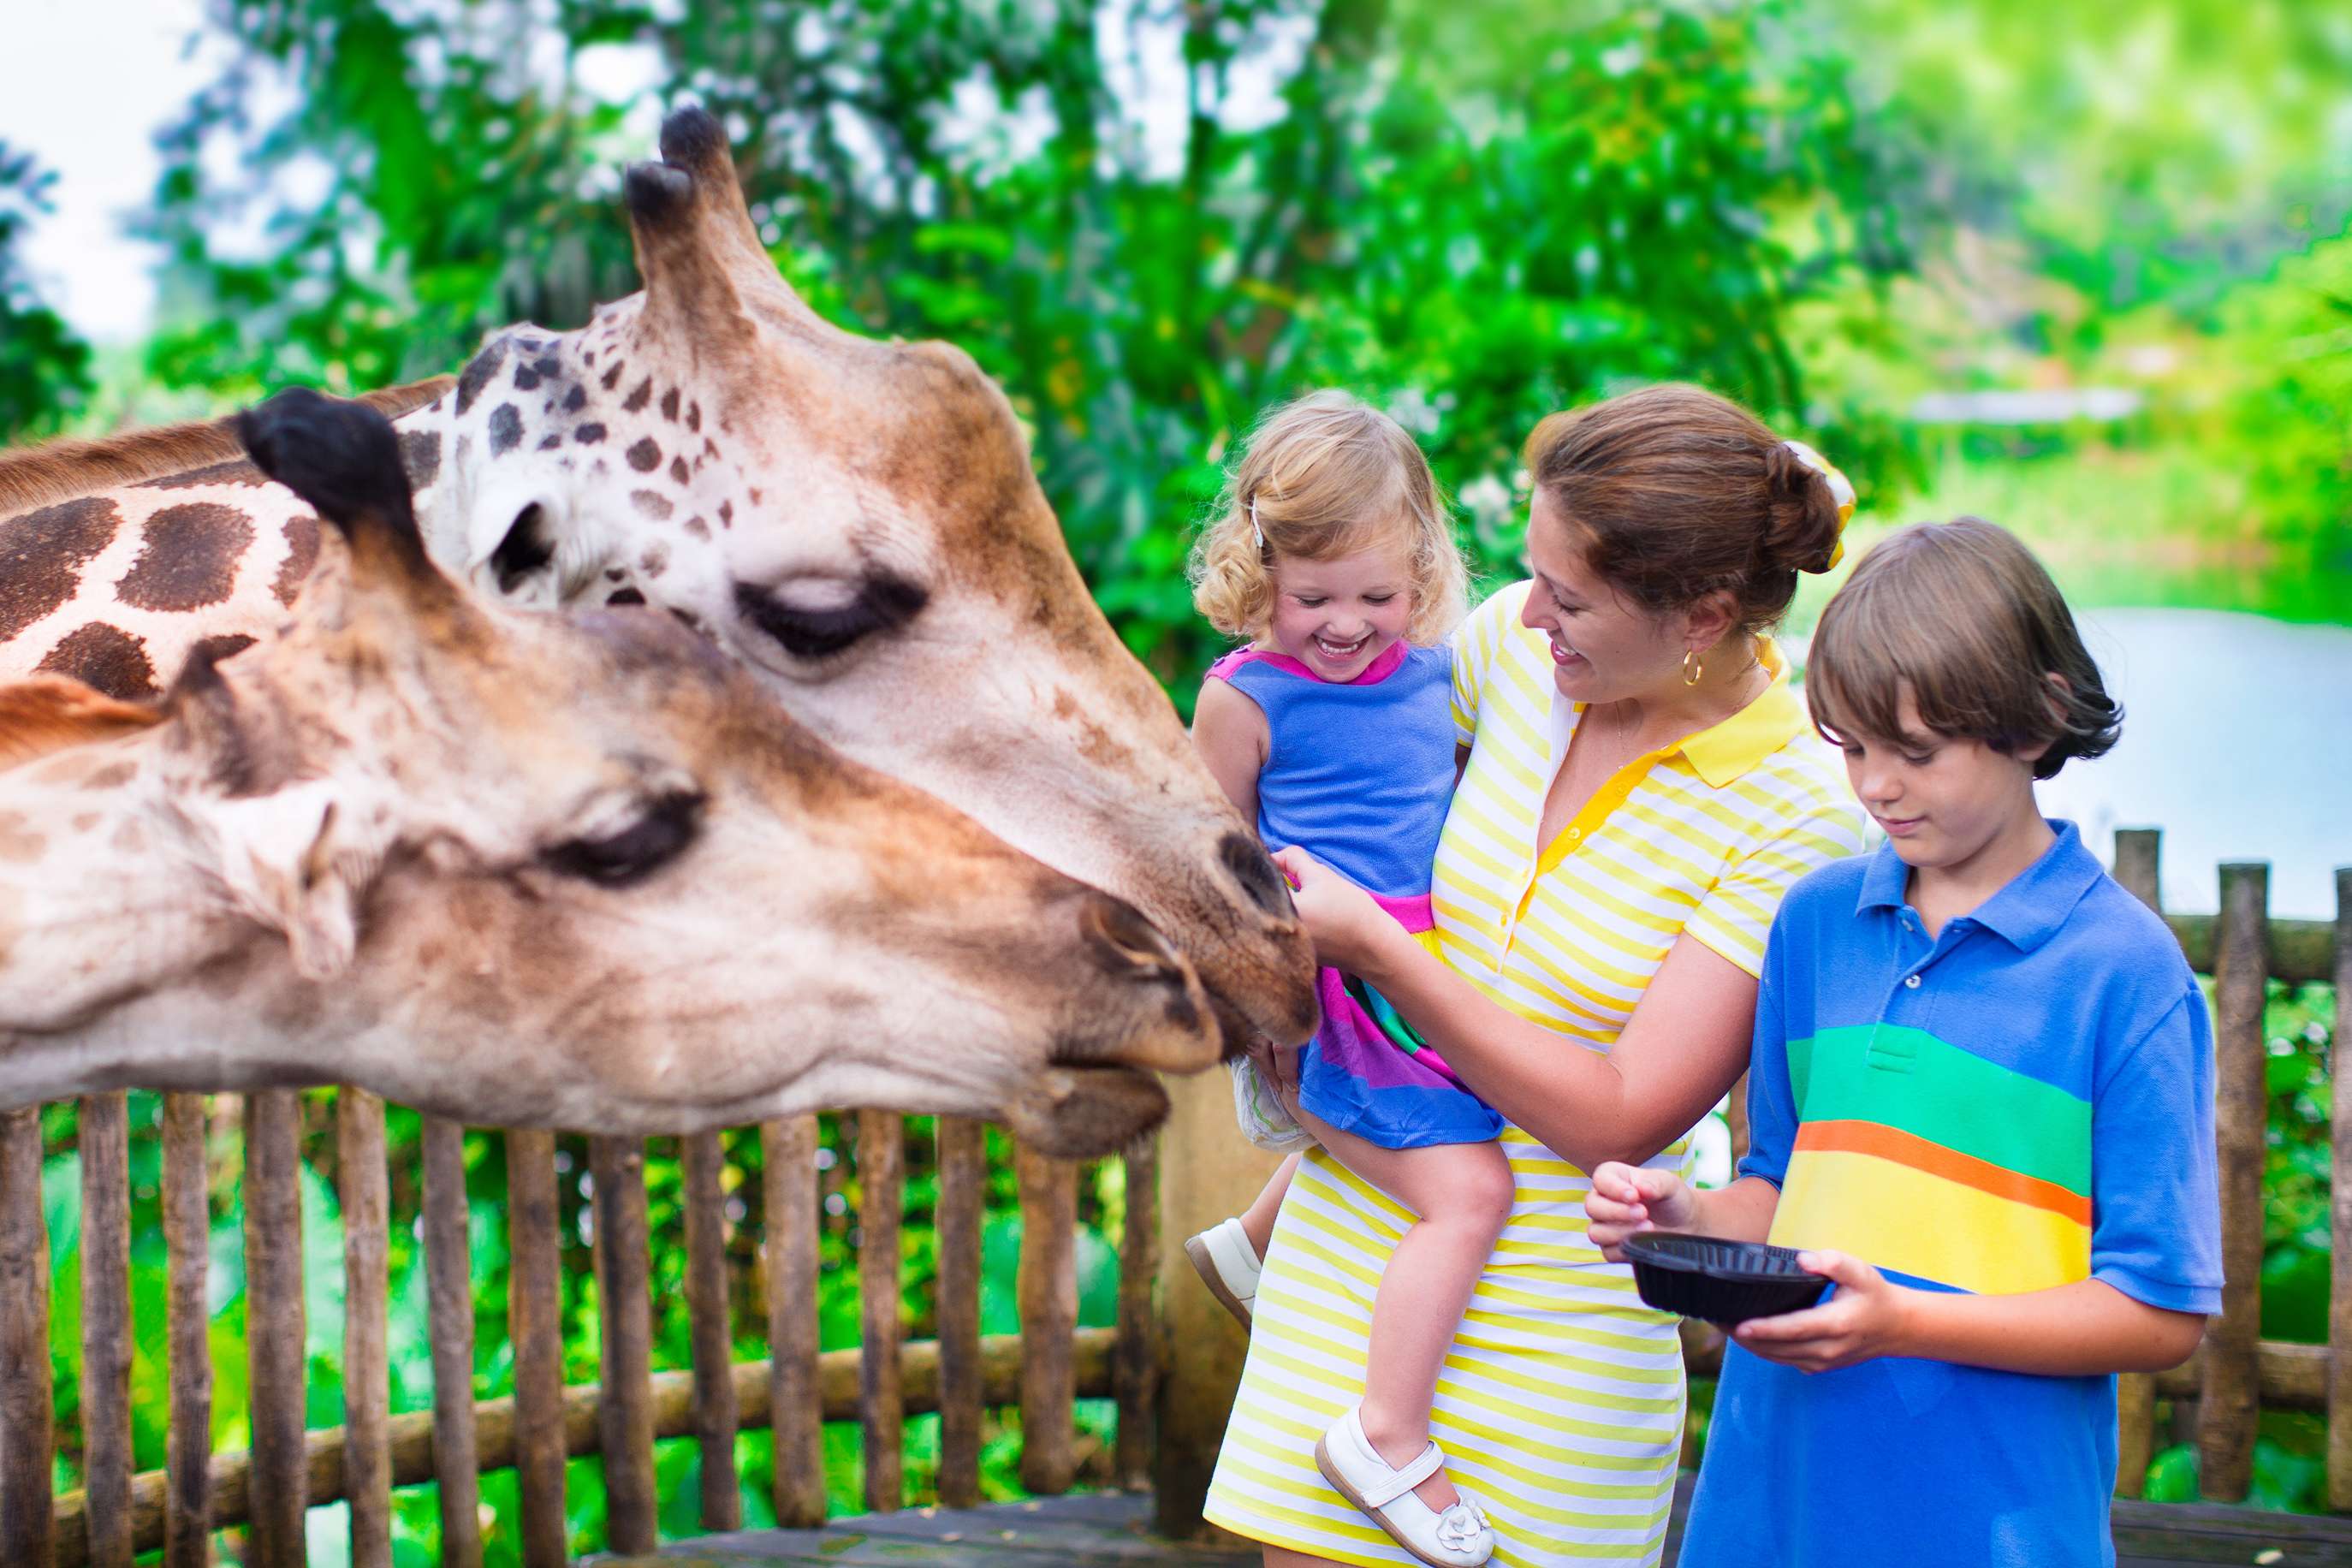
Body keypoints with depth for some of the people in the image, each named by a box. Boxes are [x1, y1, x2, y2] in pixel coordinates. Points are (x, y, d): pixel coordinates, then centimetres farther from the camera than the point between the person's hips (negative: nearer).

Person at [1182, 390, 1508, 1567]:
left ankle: (1251, 1242, 60)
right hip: (1328, 984, -8)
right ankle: (1389, 1438, -9)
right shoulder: (1248, 697, -12)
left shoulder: (1436, 669, 5)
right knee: (1465, 1190, -17)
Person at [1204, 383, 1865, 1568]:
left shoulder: (1797, 819, -16)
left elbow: (1618, 1118, -19)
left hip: (1561, 1308, -4)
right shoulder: (1512, 646, -3)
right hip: (1353, 1240, 4)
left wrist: (1372, 945, -18)